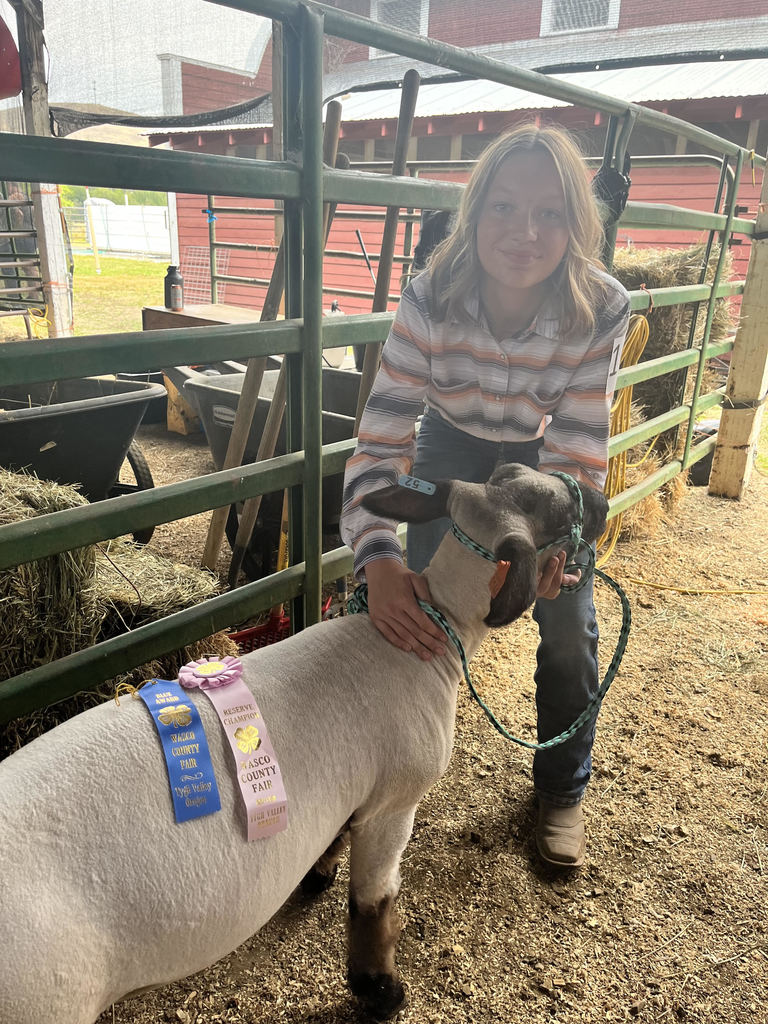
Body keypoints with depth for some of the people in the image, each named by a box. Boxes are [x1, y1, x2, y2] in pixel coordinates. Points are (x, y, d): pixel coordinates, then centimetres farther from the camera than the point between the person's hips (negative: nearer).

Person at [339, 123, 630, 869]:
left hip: (542, 454, 0)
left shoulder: (601, 312, -30)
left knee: (567, 621, -3)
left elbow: (577, 448, -26)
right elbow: (382, 437, -35)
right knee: (423, 604, -5)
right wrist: (378, 559, -50)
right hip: (453, 445, 0)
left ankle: (561, 789, 22)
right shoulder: (429, 300, -31)